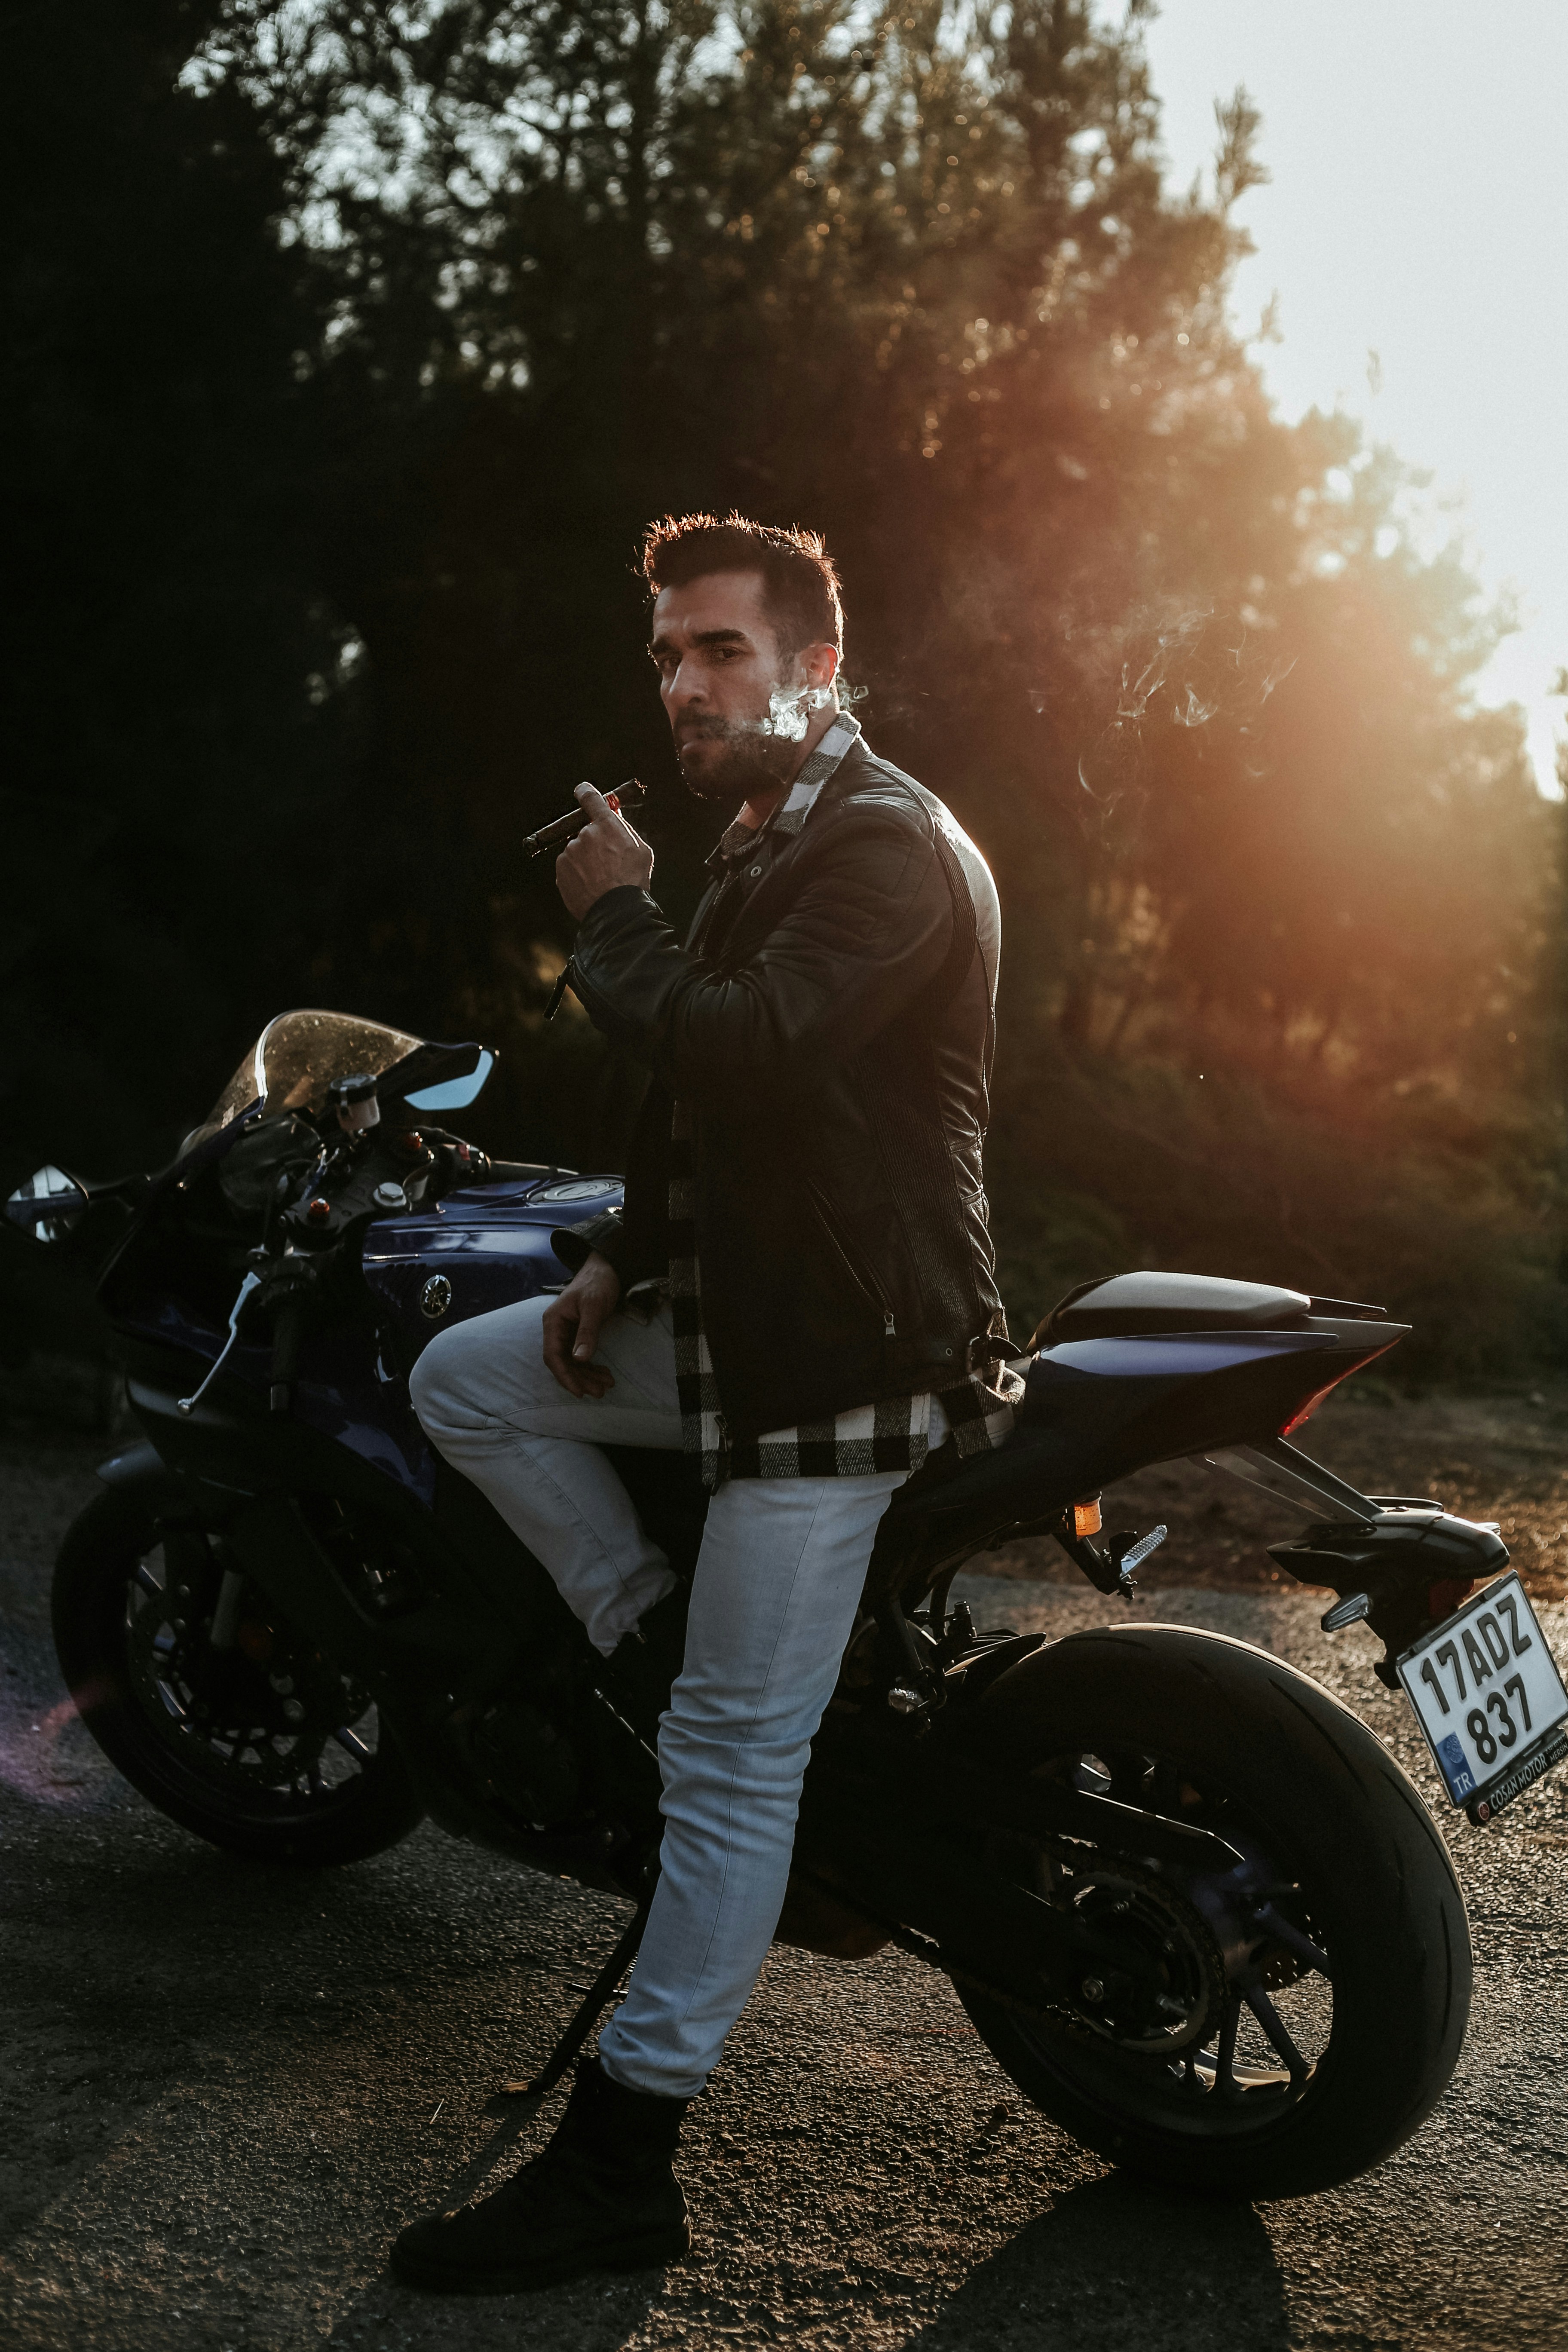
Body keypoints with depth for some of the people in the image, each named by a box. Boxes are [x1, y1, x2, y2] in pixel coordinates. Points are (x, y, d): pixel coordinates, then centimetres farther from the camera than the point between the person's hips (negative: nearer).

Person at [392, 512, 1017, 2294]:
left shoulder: (888, 848, -16)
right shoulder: (763, 846, 18)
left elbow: (744, 1045, -31)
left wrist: (614, 919, -13)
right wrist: (623, 1257, 14)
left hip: (848, 1353, -10)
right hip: (733, 1309, 10)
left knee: (734, 1759, -6)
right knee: (464, 1380, 13)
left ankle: (620, 2166, 1)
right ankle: (652, 1640, 13)